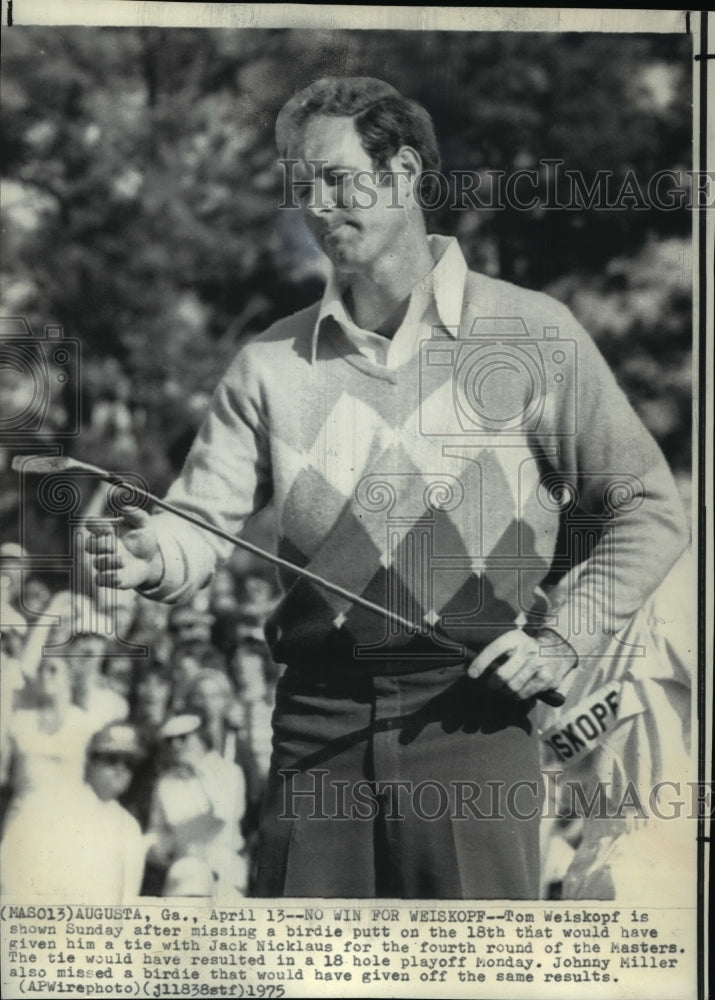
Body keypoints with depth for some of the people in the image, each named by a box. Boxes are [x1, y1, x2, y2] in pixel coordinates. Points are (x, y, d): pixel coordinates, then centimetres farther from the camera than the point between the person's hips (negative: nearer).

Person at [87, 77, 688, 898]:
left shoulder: (534, 337, 1)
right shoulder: (272, 362, 9)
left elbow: (647, 508, 5)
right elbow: (204, 513, 2)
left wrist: (564, 637, -5)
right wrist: (155, 557, -21)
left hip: (469, 715, -2)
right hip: (316, 720, 3)